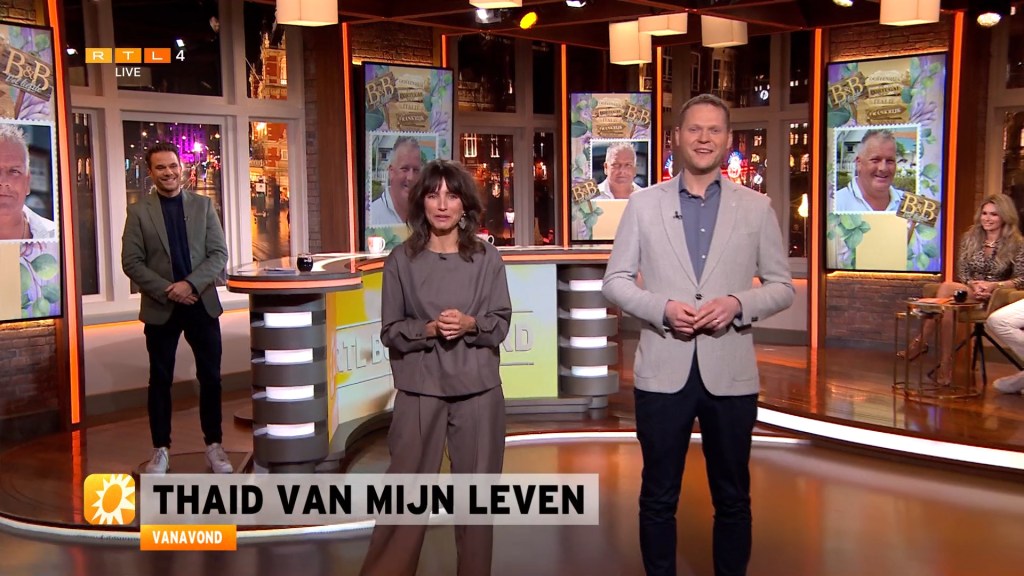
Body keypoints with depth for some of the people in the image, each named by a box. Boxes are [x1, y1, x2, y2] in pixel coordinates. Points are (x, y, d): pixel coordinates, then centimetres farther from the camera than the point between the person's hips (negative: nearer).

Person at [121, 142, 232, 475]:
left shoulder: (203, 205, 5)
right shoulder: (139, 211, 1)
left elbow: (219, 254, 0)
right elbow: (131, 262, -4)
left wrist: (191, 284, -15)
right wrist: (167, 291, -15)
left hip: (202, 304, 1)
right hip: (160, 309, -1)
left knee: (210, 377, 5)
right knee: (160, 380, 7)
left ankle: (214, 446, 16)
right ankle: (161, 450, 17)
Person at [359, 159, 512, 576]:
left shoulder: (487, 258, 3)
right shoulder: (401, 260, 0)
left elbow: (501, 323, 4)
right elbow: (390, 331, 2)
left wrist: (471, 324, -16)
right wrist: (428, 328, -16)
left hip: (477, 389, 1)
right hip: (420, 390, -1)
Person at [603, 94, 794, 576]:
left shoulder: (757, 207, 4)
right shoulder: (644, 204, 3)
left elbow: (782, 287, 5)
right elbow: (615, 281, 3)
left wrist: (737, 304, -15)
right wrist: (662, 308, -15)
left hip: (730, 372, 1)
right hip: (662, 371, 0)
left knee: (732, 498, 13)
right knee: (658, 497, 11)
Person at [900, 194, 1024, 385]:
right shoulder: (970, 238, 10)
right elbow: (962, 272, 8)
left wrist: (994, 286, -21)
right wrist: (974, 285, -13)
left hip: (996, 298, -4)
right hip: (969, 293, 4)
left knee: (946, 288, -31)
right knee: (948, 305, -33)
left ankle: (921, 342, -26)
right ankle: (945, 364, -34)